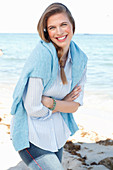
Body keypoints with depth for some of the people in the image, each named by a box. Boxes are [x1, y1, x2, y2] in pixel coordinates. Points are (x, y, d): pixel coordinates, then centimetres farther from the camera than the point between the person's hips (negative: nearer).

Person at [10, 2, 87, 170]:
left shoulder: (80, 58, -1)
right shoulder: (42, 55, -22)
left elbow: (75, 105, -1)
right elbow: (33, 108, -22)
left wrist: (50, 102, -18)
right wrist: (63, 103, -8)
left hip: (57, 135, 7)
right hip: (33, 138, -6)